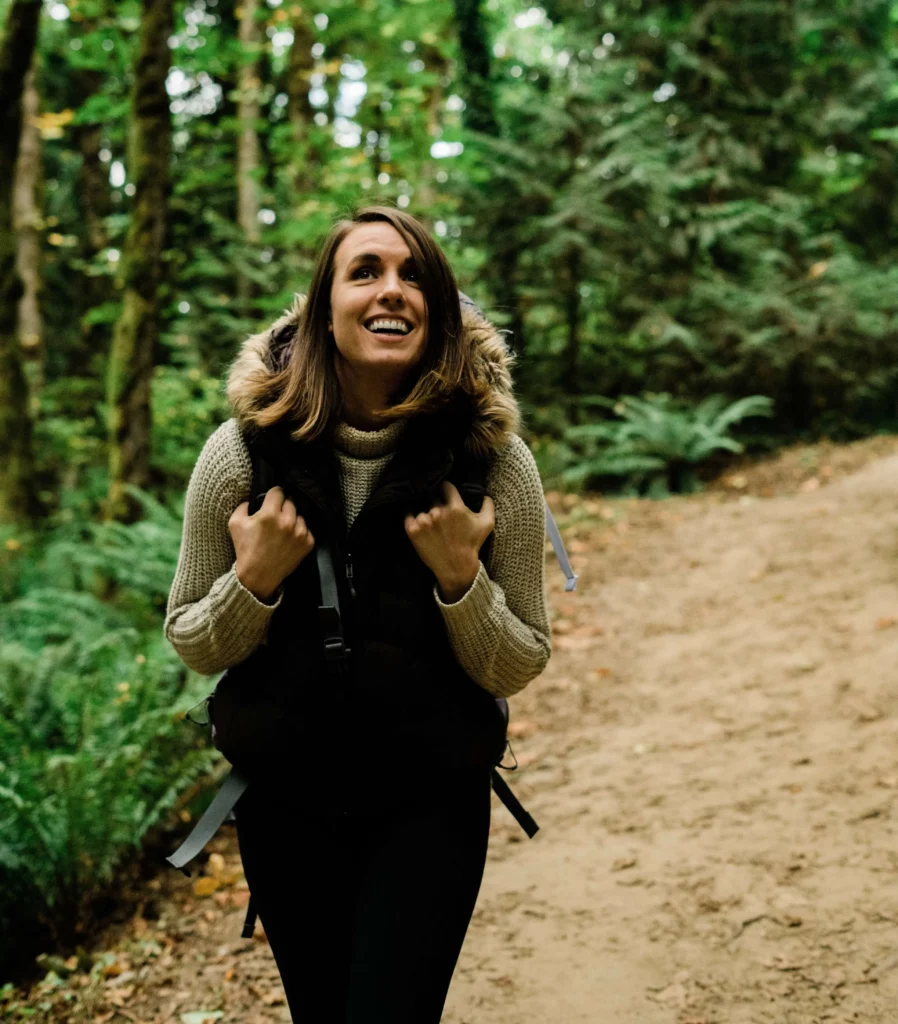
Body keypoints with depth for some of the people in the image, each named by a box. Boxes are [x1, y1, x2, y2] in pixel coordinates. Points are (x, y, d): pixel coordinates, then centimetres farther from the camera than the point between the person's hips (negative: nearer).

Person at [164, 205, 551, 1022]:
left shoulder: (493, 460, -13)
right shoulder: (245, 450, -12)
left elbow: (518, 669, -6)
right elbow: (192, 648, -1)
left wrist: (460, 578, -23)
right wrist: (254, 580, -20)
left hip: (431, 805, -1)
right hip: (285, 801, 2)